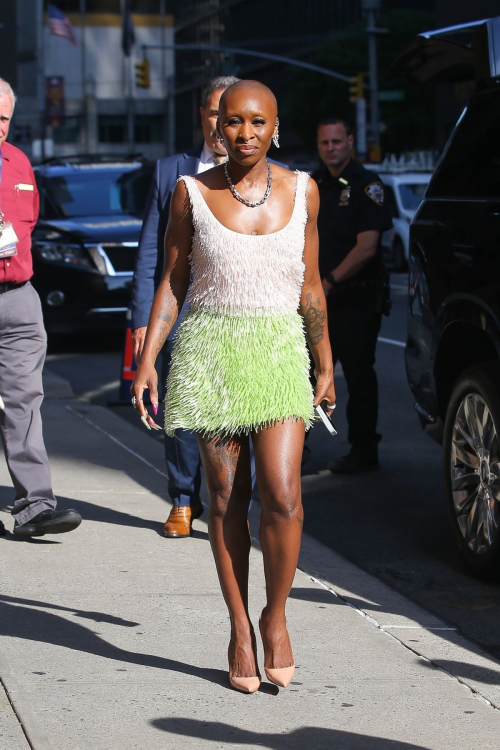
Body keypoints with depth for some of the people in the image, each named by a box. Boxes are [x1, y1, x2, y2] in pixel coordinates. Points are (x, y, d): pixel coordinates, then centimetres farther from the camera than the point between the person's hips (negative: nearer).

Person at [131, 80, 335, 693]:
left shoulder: (300, 191, 5)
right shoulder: (191, 193, 1)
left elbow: (310, 286, 12)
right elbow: (171, 283, 6)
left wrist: (325, 365, 13)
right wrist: (147, 359, -3)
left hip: (279, 352, 0)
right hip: (210, 351, 0)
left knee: (282, 493, -14)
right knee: (226, 498, 3)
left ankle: (276, 617, 7)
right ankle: (240, 631, 15)